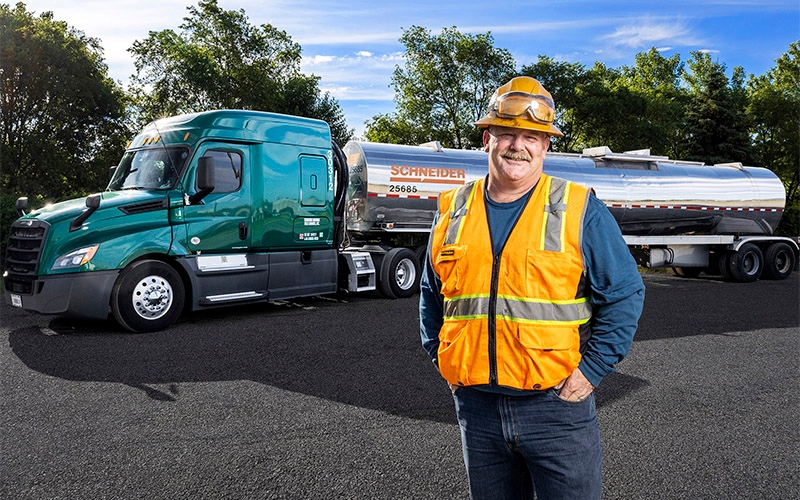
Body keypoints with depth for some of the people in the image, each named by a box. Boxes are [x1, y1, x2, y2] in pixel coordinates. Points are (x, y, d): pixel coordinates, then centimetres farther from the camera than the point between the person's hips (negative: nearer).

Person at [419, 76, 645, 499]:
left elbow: (625, 293, -3)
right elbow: (432, 294, 17)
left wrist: (591, 370, -9)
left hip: (557, 404, -3)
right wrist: (441, 359, 9)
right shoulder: (452, 212, 5)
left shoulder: (579, 210, -5)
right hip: (475, 405, 3)